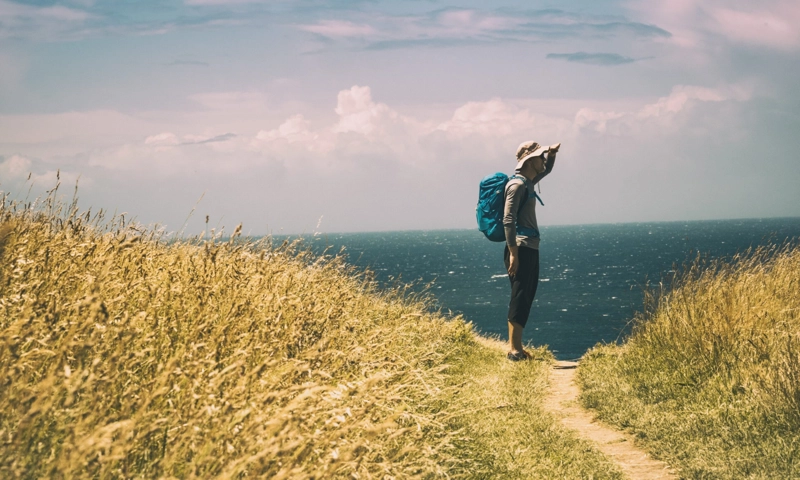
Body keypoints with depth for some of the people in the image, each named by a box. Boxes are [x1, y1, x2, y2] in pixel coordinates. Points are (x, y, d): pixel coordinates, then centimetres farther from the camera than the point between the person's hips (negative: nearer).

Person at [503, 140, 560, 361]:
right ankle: (514, 350, -9)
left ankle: (516, 346, 13)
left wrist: (551, 154, 19)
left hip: (531, 249, 10)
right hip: (520, 249, -10)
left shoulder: (528, 182, 17)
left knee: (525, 298, 10)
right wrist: (513, 253, -23)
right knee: (519, 298, -10)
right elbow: (508, 220, -19)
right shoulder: (517, 185, -11)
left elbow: (546, 169, 39)